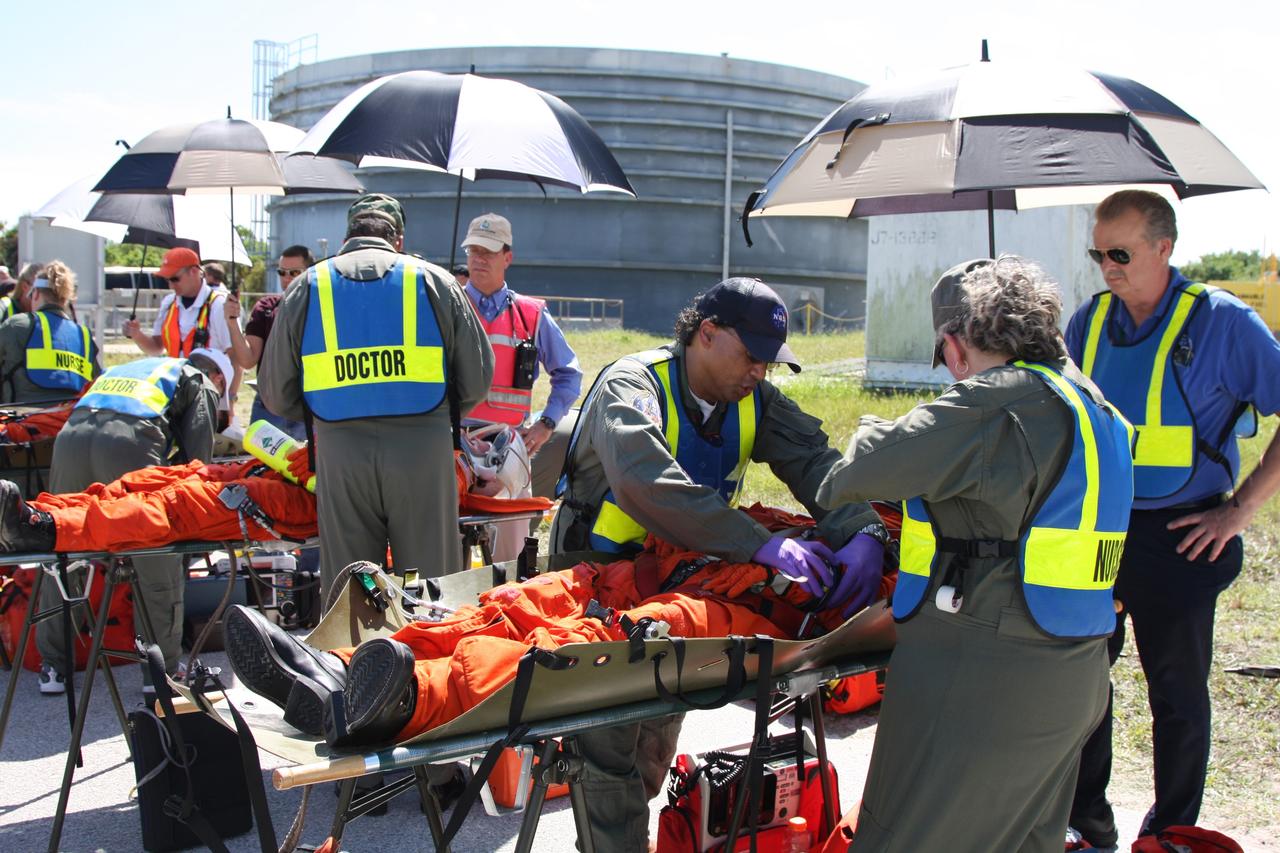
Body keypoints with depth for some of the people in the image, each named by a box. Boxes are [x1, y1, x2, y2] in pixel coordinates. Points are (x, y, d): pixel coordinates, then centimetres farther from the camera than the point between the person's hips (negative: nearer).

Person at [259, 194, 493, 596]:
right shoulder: (434, 280, 10)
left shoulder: (307, 288, 12)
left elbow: (276, 394, 11)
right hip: (422, 449, -1)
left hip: (341, 453, 1)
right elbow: (477, 380, 7)